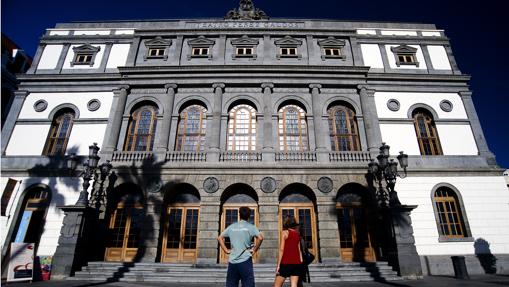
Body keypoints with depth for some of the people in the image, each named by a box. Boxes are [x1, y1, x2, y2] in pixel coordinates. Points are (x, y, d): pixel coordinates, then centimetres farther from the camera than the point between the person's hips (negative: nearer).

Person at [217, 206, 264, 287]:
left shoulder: (232, 226, 9)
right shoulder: (251, 227, -2)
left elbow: (219, 238, 12)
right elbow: (260, 238, -17)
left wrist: (226, 250, 10)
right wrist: (254, 250, -5)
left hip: (232, 261, 4)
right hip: (245, 261, -4)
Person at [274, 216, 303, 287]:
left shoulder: (285, 232, -2)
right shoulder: (297, 234, 13)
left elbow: (281, 250, -7)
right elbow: (299, 250, 12)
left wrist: (278, 265, -6)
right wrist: (300, 262, 15)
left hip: (286, 263, -5)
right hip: (297, 263, 6)